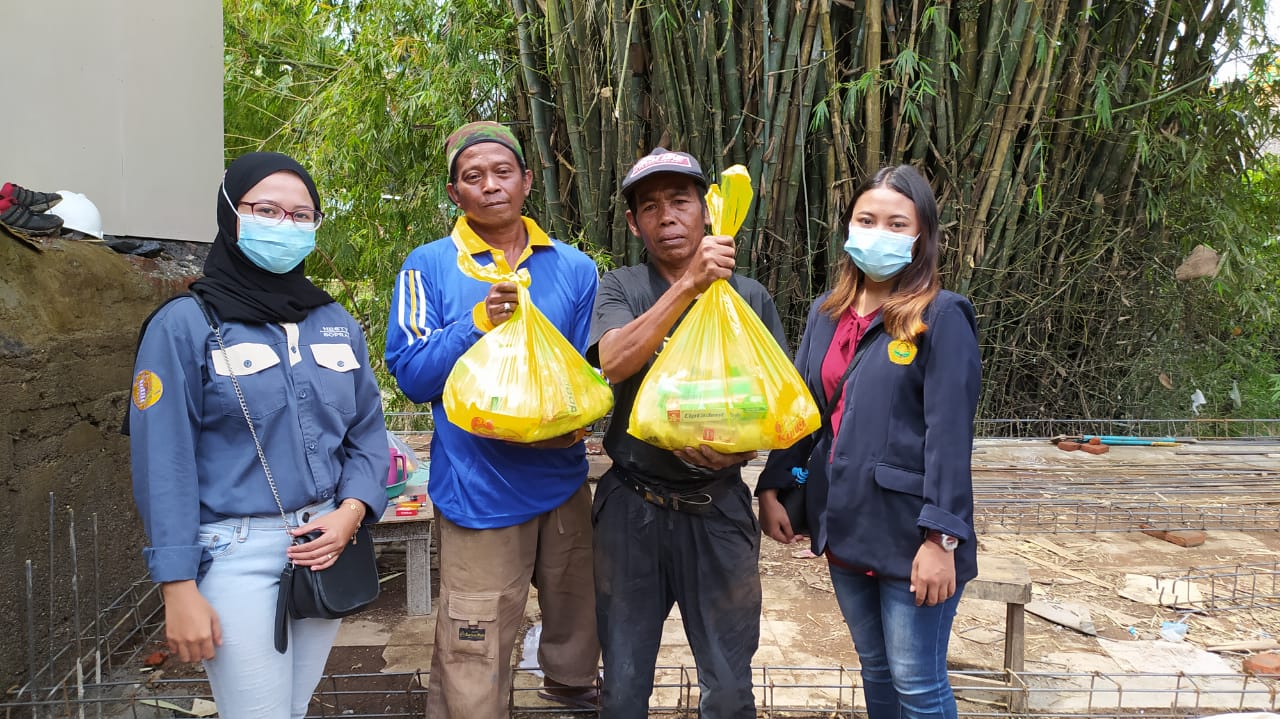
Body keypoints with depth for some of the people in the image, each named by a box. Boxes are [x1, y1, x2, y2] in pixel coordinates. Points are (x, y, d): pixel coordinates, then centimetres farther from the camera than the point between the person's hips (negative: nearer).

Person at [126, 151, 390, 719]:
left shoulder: (338, 324, 9)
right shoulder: (185, 324, -7)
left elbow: (368, 432, 9)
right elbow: (164, 464, -10)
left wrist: (351, 513, -8)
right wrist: (179, 587, -13)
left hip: (325, 545, 5)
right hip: (236, 554, -5)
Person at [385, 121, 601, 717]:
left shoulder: (573, 267, 5)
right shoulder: (429, 267, -4)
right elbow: (411, 375, -8)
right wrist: (478, 322, -23)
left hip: (562, 473, 4)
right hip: (479, 485, -4)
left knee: (575, 607, 24)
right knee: (473, 662, 2)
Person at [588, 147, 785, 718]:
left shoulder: (748, 297, 2)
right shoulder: (621, 289, 0)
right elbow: (614, 363, -21)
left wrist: (734, 449, -16)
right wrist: (688, 284, -27)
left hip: (719, 507, 1)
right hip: (632, 505, 0)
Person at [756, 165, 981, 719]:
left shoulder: (941, 317, -11)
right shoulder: (826, 313, 8)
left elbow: (949, 435, -16)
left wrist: (942, 538, -19)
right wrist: (772, 488, 6)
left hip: (909, 532, -6)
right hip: (844, 526, 6)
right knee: (874, 668, 20)